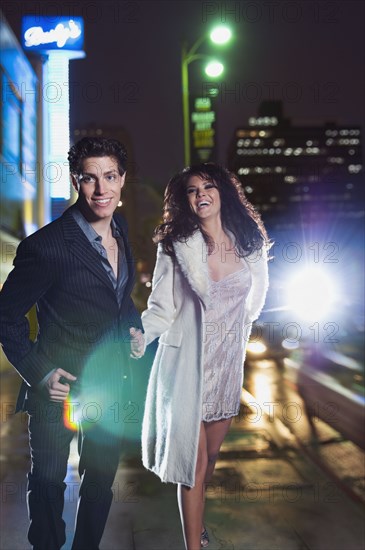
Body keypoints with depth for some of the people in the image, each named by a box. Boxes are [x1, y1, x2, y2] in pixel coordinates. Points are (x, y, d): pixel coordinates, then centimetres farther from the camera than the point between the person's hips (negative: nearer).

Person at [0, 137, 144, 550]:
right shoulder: (47, 245, -24)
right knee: (48, 482, 17)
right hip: (59, 389, -6)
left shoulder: (120, 229, -1)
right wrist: (38, 372, -21)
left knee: (101, 481, 23)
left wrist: (133, 324, 2)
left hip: (111, 385, 6)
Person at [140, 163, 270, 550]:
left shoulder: (249, 243, 1)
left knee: (212, 453, 17)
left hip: (228, 362, 4)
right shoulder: (176, 246, -9)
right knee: (193, 458, -1)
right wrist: (133, 339, -26)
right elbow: (161, 309, -12)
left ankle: (193, 515, 45)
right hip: (188, 362, -4)